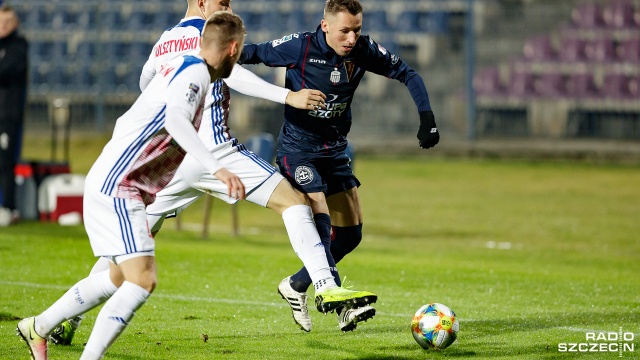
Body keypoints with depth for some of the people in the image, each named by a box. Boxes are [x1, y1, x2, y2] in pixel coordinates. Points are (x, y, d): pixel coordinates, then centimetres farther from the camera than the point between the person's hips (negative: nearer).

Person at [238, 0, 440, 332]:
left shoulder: (363, 50, -8)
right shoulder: (300, 47, -18)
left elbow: (406, 74, 2)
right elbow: (252, 53, -6)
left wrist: (426, 117, -8)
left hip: (334, 149, 6)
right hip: (297, 149, -6)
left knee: (350, 233, 7)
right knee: (320, 220, -23)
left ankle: (295, 287, 22)